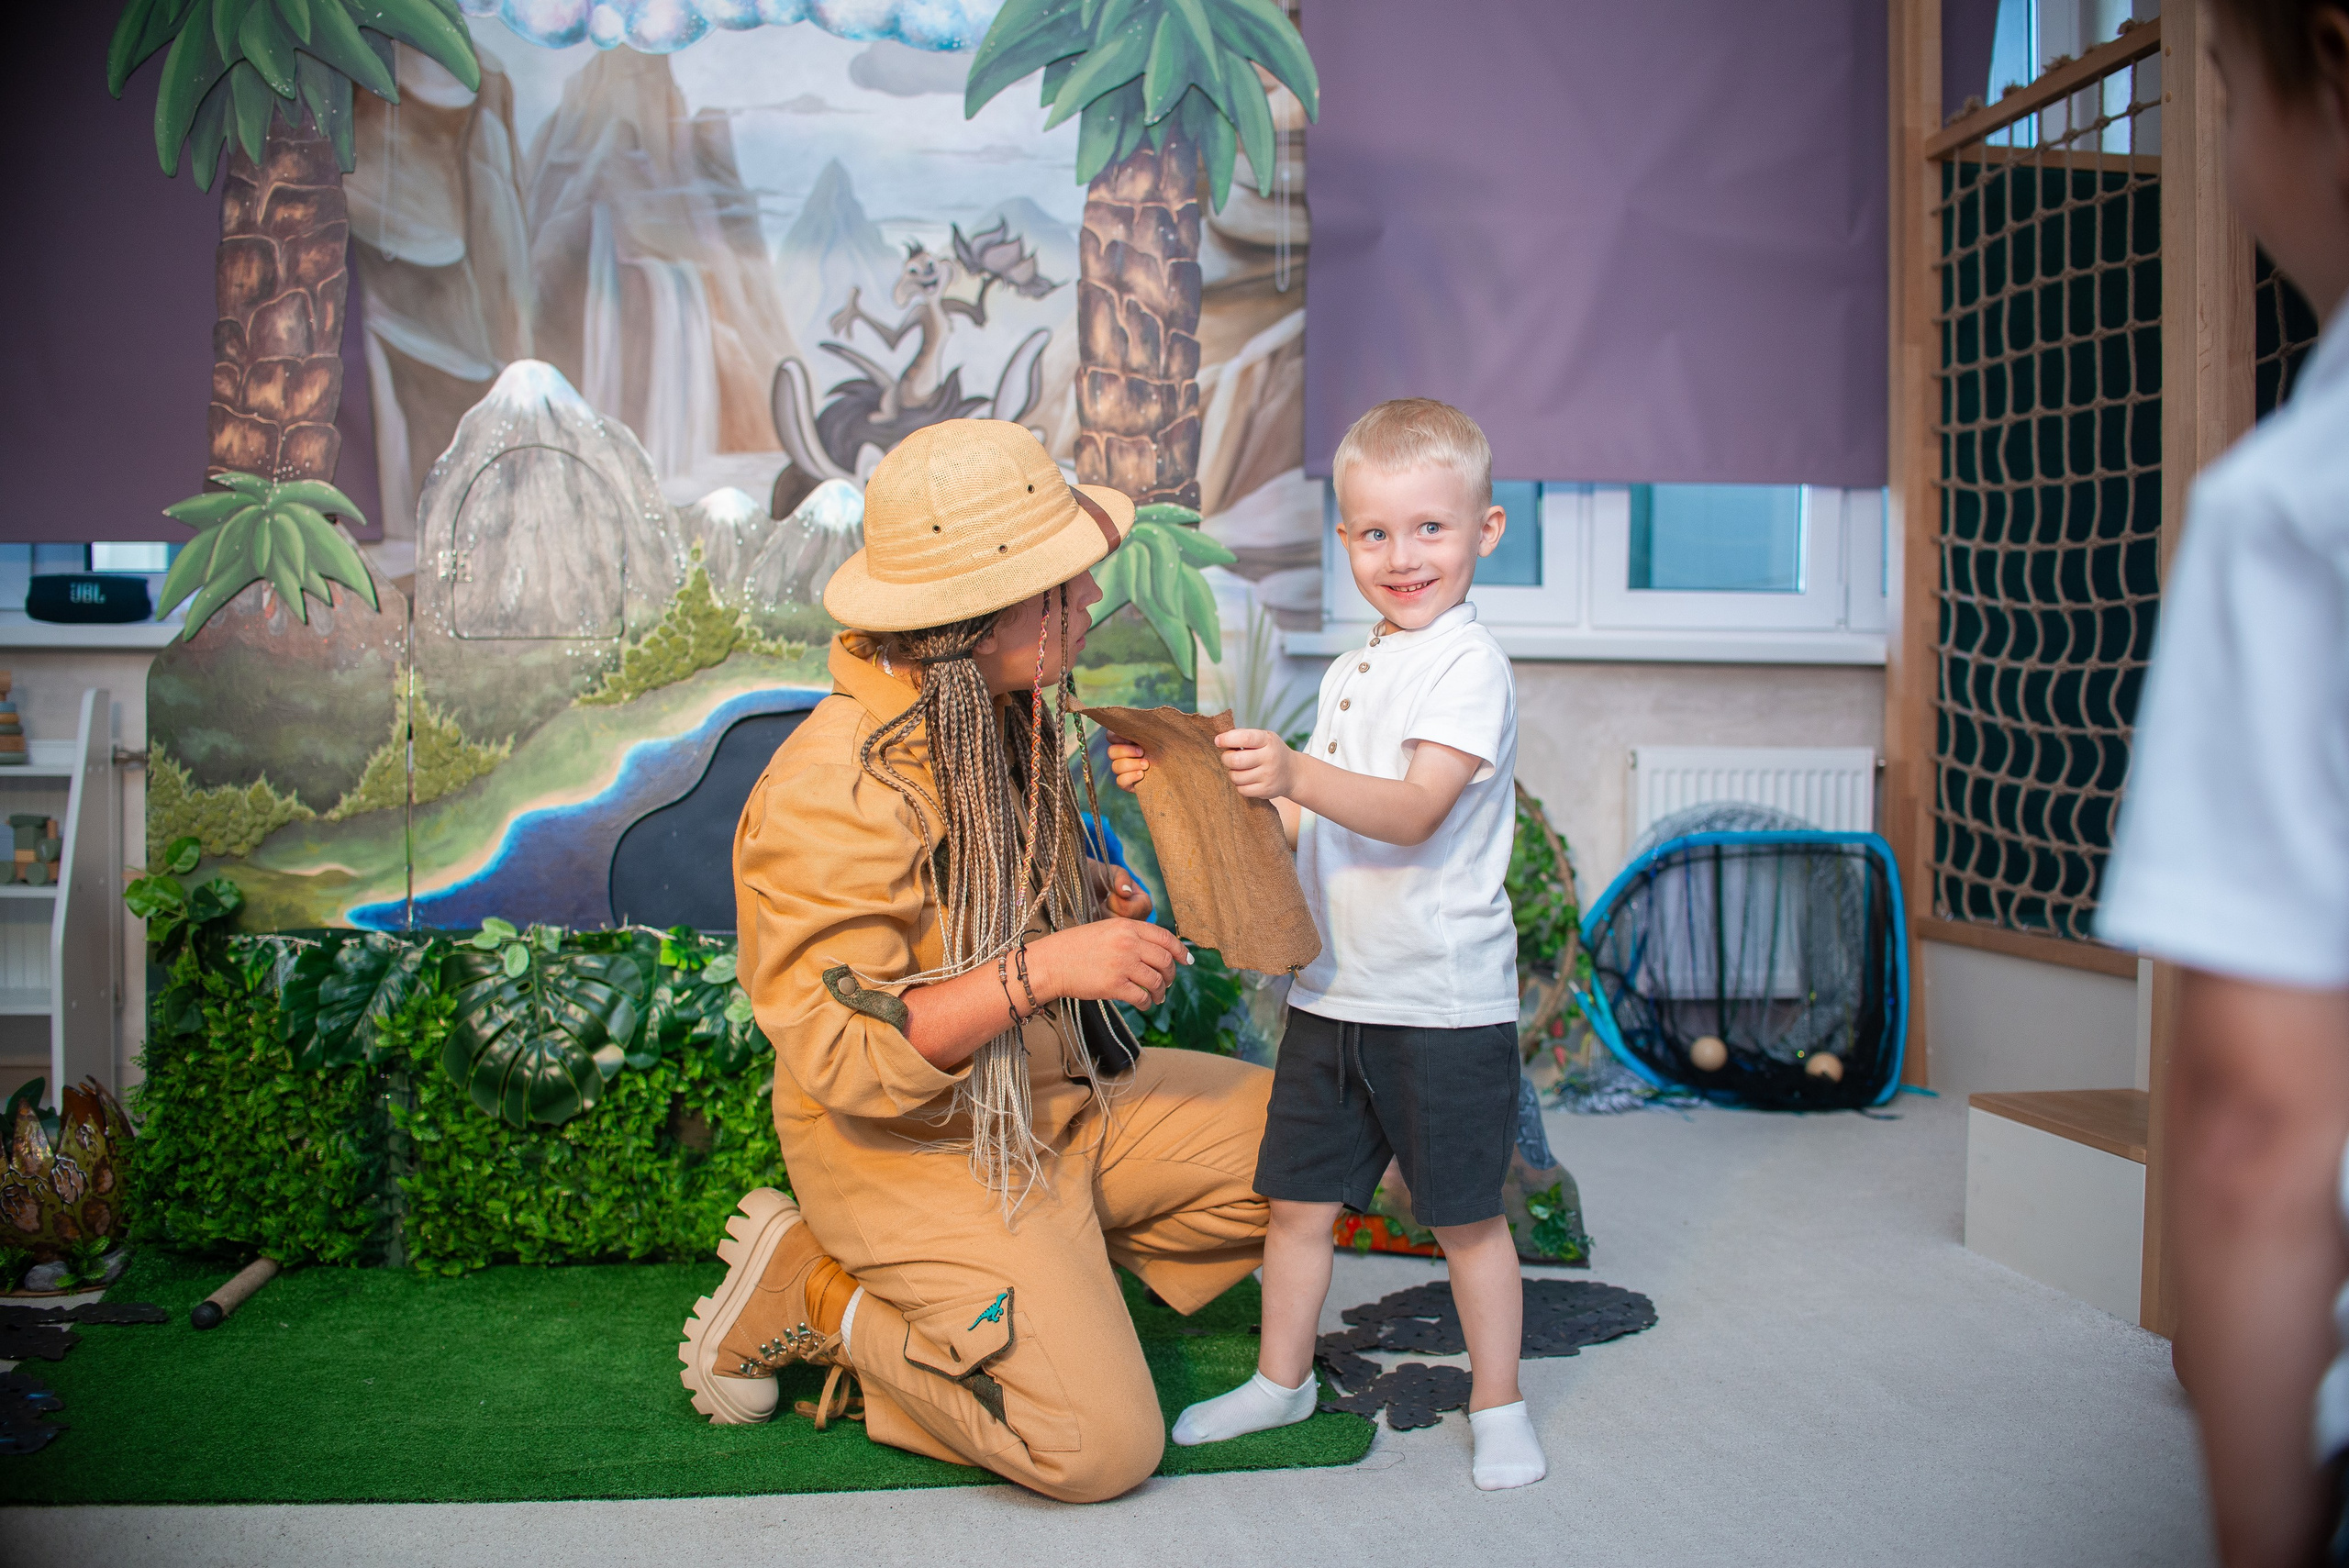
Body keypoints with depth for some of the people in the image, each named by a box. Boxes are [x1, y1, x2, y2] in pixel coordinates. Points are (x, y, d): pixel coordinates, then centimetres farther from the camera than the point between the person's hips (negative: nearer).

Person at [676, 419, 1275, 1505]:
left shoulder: (1002, 710, -1)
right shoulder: (830, 794, -29)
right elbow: (844, 1057, -28)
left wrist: (1088, 889, 0)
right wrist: (1043, 969, -35)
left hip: (1054, 1099, 9)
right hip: (917, 1151, -8)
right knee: (1100, 1446, -15)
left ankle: (1041, 1268, 8)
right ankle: (815, 1293, 1)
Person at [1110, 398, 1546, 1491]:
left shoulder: (1470, 666, -12)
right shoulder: (1347, 677, 14)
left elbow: (1413, 810, -24)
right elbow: (1303, 823, 16)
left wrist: (1296, 771, -38)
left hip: (1445, 1000, -7)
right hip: (1333, 991, 7)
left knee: (1465, 1216, 6)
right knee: (1297, 1198, 14)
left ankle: (1497, 1407, 24)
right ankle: (1282, 1379, 32)